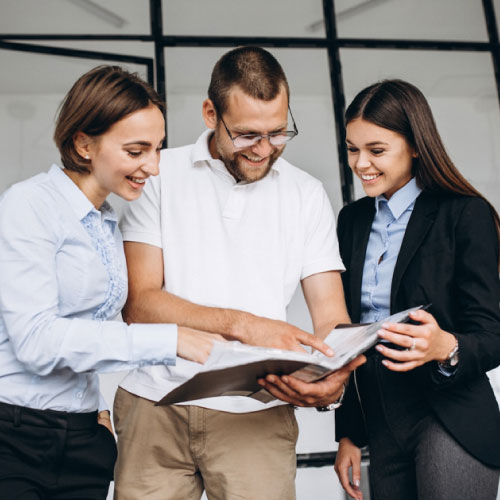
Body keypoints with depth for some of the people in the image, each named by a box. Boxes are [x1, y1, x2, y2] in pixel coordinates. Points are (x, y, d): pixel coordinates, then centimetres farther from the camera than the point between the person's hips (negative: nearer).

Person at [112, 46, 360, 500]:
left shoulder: (306, 194, 8)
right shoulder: (160, 174, 2)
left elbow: (332, 315, 3)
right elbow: (138, 302, -6)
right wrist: (241, 324, -18)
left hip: (254, 412, 1)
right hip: (155, 404, 0)